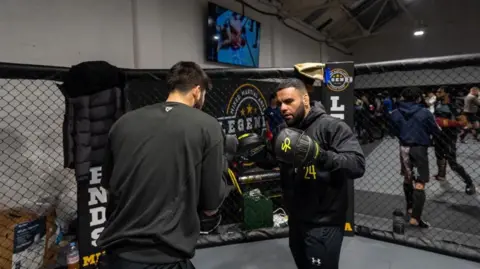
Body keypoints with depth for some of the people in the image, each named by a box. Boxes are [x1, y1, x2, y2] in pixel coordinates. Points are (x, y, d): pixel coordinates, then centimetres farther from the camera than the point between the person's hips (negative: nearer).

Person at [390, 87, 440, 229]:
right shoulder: (425, 112, -11)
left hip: (404, 148, 4)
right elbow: (435, 131, -1)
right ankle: (415, 218, -5)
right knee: (419, 184, -3)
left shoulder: (395, 114, -3)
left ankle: (410, 208, 36)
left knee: (408, 178, 21)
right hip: (419, 149, -4)